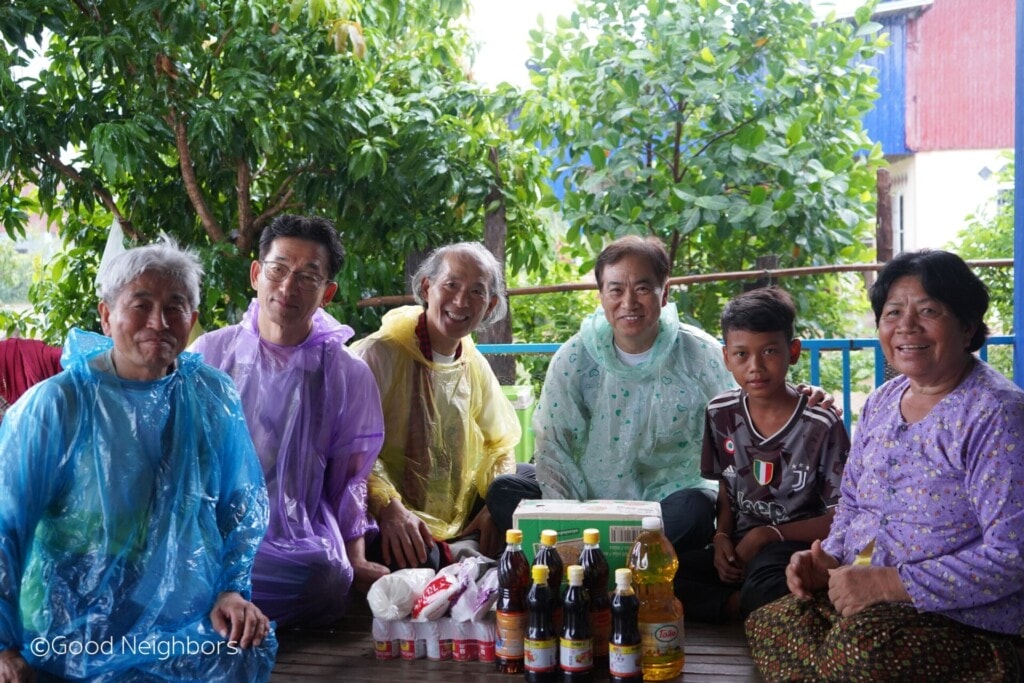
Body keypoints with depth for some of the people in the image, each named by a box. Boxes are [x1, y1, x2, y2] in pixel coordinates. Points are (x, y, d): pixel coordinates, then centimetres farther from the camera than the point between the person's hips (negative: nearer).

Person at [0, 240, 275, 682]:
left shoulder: (214, 397, 4)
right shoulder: (55, 405, -7)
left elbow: (243, 504, 14)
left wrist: (232, 587, 1)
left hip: (187, 621, 4)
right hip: (73, 635, -4)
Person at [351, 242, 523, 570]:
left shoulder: (475, 366, 11)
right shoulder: (380, 354, -12)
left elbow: (499, 444, 18)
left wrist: (498, 505, -2)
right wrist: (388, 506, -35)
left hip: (460, 521, 7)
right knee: (422, 558, -37)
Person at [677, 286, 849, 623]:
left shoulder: (822, 425, -8)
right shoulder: (721, 414, 6)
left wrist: (770, 535, -15)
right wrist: (722, 537, -3)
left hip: (797, 545, -5)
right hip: (739, 547, 5)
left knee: (766, 577, -41)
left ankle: (740, 605, -10)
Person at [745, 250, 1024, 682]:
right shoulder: (882, 402, 10)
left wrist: (887, 584, -23)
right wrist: (831, 560, 0)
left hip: (963, 620, -7)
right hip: (865, 600, 7)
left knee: (860, 643, -32)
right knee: (766, 625, -13)